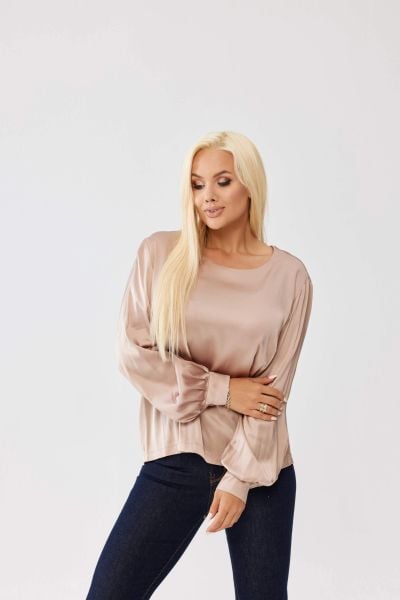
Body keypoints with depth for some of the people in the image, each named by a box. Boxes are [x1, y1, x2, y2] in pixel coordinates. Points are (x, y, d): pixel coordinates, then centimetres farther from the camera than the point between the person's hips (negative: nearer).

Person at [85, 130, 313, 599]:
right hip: (176, 461, 0)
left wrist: (240, 478, -7)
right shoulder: (159, 254, -2)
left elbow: (274, 387, -4)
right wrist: (221, 388, -12)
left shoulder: (289, 275, -2)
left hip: (261, 468, 1)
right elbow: (133, 352, -6)